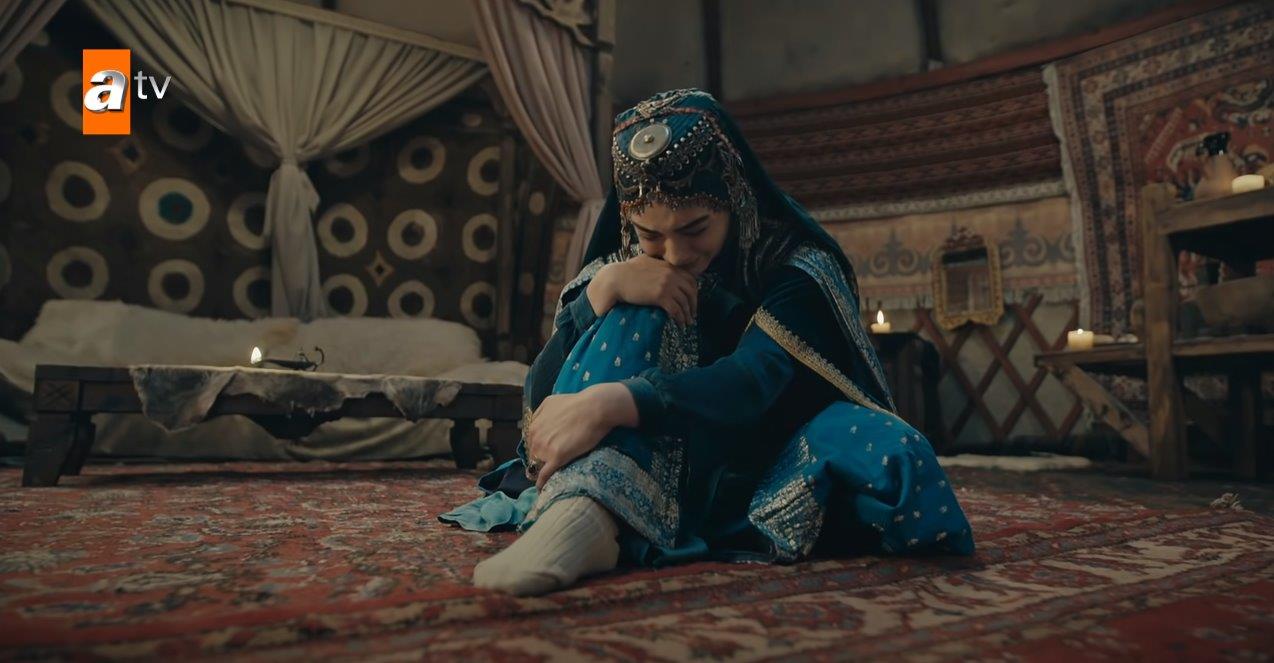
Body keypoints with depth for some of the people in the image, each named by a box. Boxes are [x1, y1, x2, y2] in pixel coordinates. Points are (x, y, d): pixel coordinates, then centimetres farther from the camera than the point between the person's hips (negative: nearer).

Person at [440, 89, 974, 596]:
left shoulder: (794, 264, -7)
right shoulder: (623, 268, 2)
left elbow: (757, 380, -26)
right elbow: (542, 395, -8)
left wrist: (607, 403, -41)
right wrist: (603, 289, -23)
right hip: (635, 473, 2)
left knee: (890, 458, -29)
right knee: (635, 313, -20)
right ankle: (588, 513, -40)